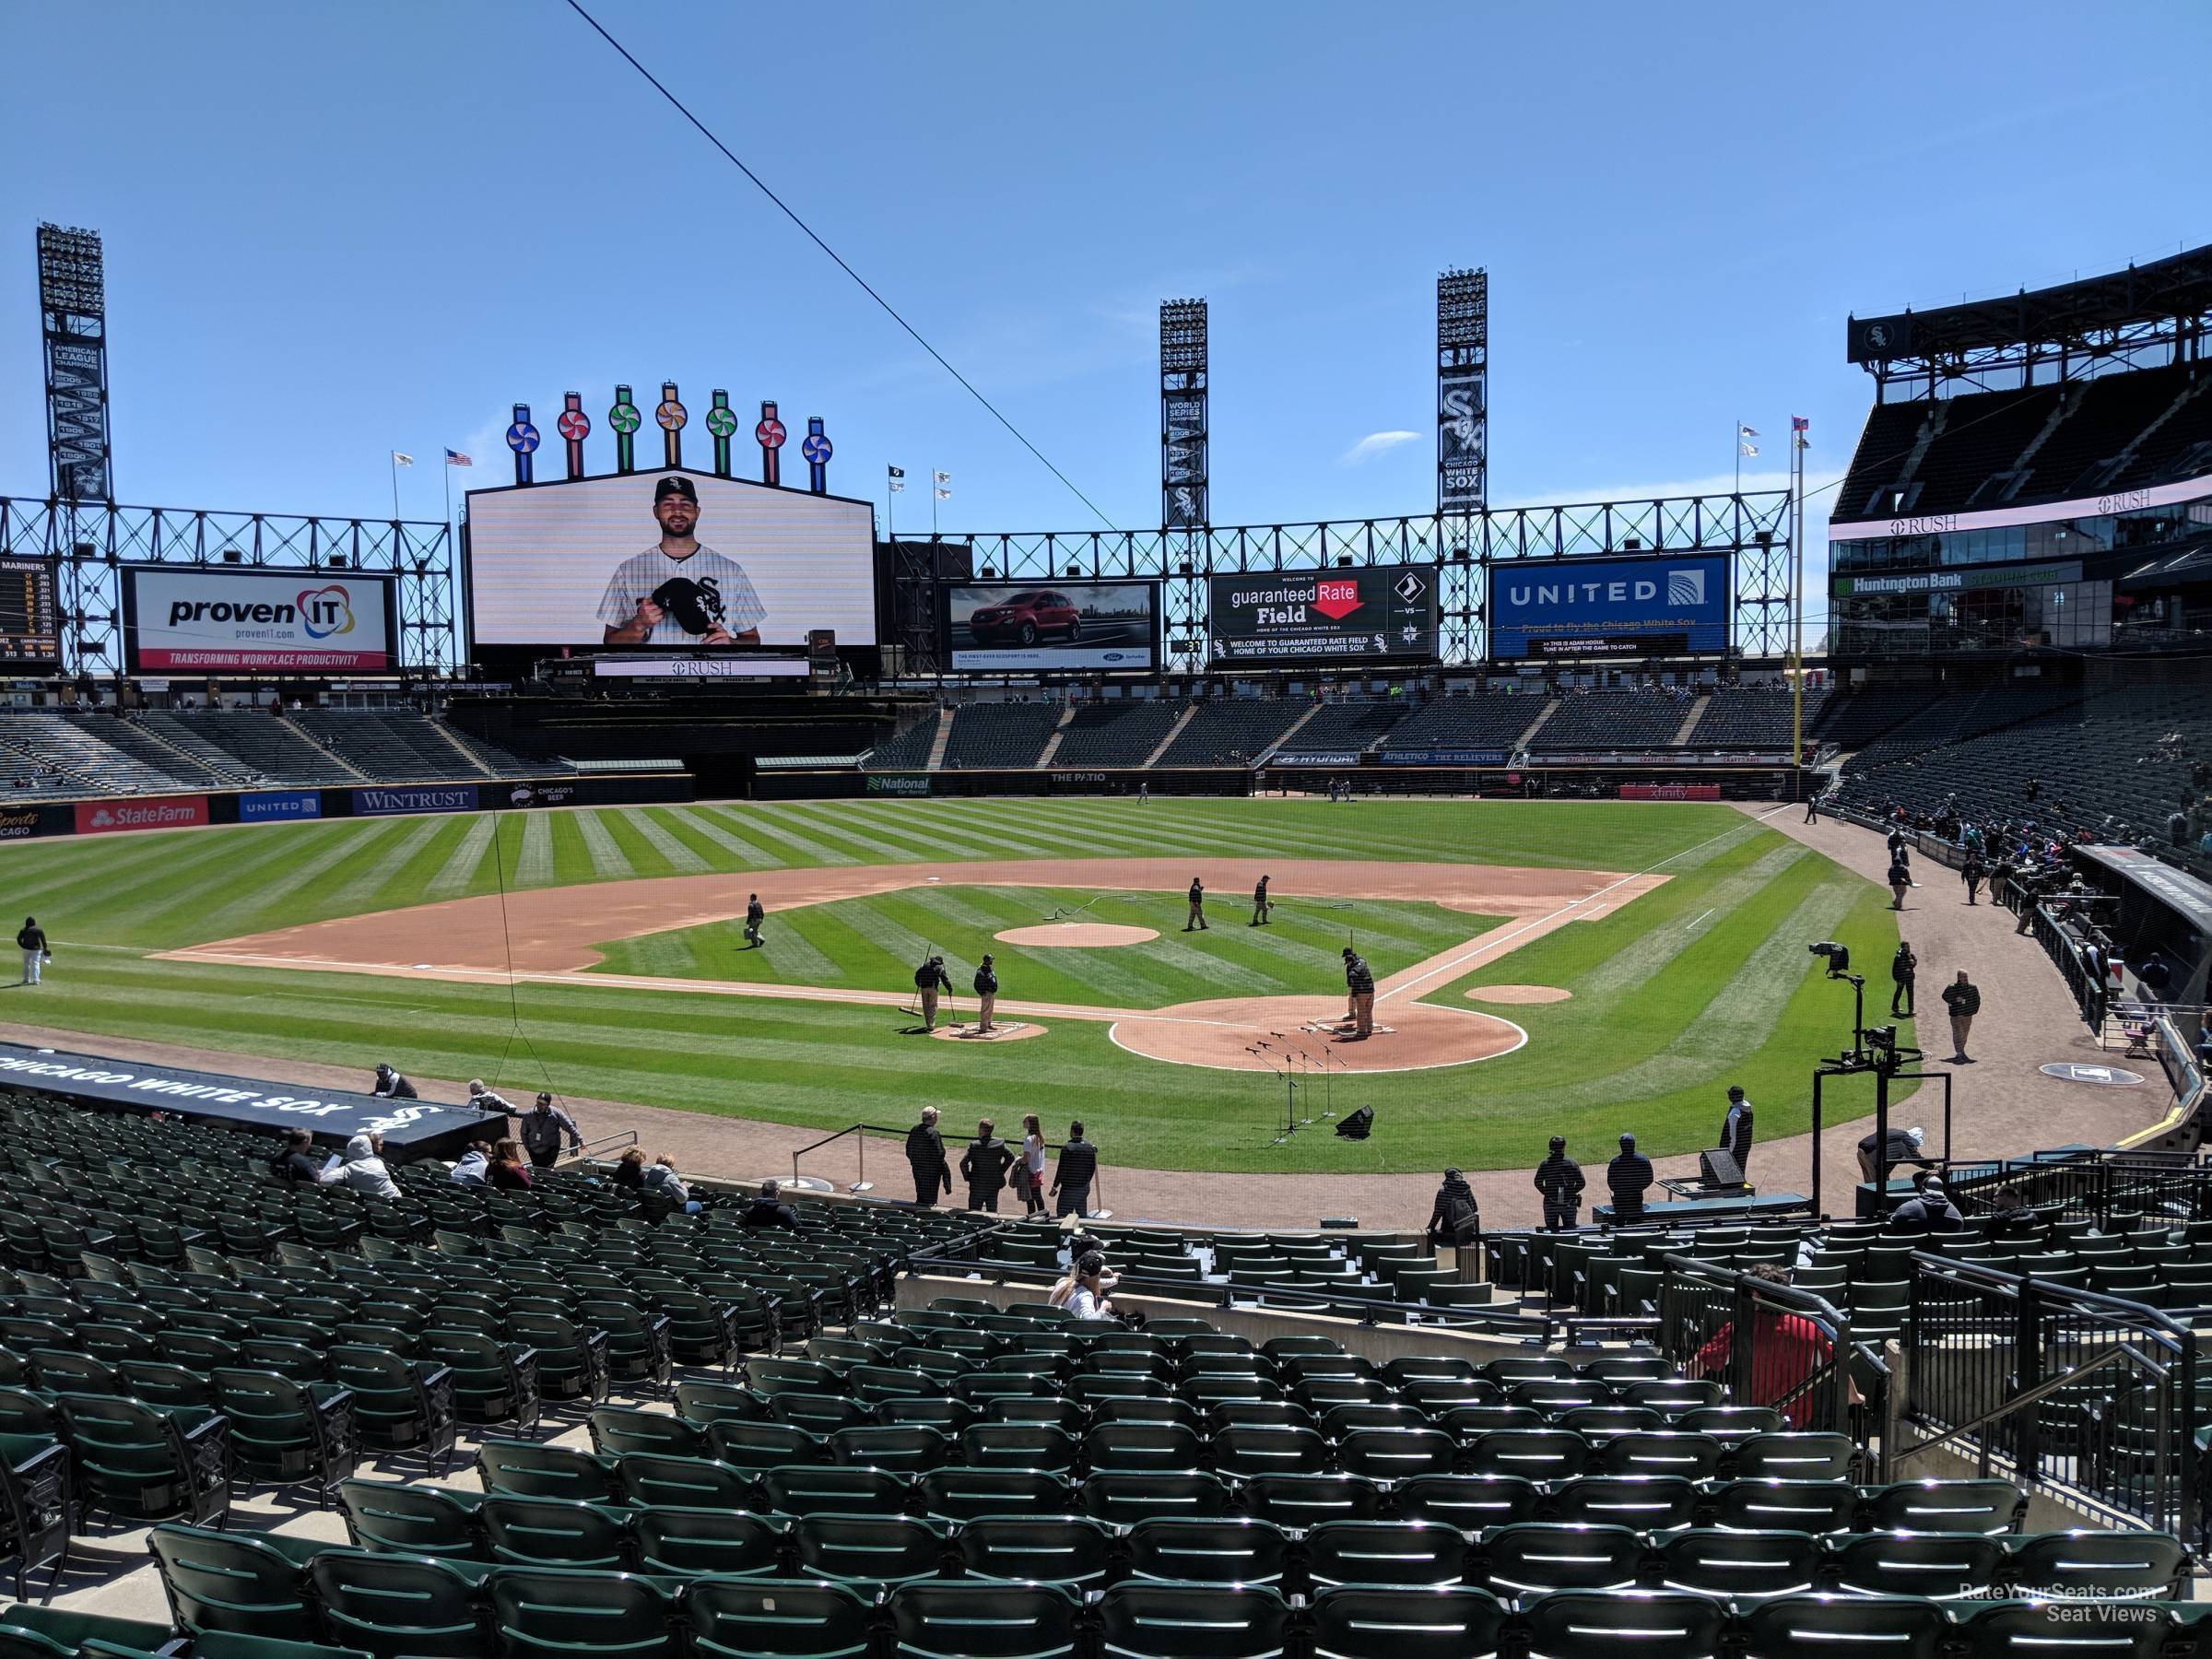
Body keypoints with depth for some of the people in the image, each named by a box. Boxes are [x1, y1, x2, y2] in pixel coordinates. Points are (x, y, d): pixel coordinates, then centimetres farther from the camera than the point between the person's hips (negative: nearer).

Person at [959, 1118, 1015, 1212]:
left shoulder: (974, 1145, -16)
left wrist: (967, 1177, -5)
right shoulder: (1000, 1143, -4)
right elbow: (1010, 1157, 6)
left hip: (977, 1186, -3)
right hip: (994, 1185, 3)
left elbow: (963, 1163, -20)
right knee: (993, 1212, 14)